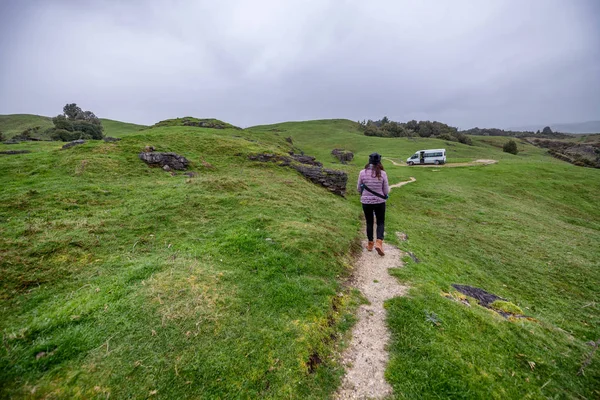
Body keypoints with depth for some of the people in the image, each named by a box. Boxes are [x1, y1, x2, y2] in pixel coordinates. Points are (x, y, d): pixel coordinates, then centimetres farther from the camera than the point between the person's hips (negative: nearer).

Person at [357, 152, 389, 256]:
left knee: (369, 222, 17)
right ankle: (379, 242, -2)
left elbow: (359, 188, 2)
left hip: (366, 202, 1)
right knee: (380, 222, 15)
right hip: (379, 202, -1)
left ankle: (370, 244, 26)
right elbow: (386, 191, -4)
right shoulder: (382, 173, -10)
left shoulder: (363, 173, -9)